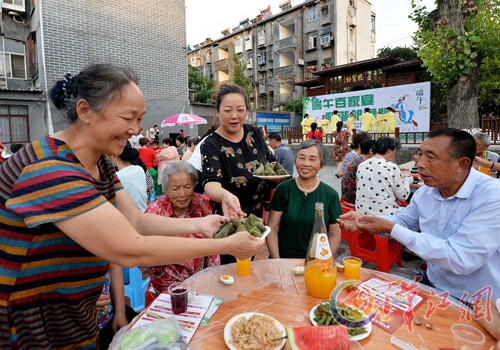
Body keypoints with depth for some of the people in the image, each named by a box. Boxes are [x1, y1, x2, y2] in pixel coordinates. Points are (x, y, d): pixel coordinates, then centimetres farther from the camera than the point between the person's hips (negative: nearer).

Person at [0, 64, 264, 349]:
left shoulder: (99, 163, -1)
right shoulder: (50, 170, -30)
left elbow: (137, 221, -3)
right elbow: (130, 251, -33)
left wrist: (197, 224, -17)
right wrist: (226, 246, -29)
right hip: (33, 327, -7)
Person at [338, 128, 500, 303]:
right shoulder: (425, 191, -2)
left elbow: (460, 260, -30)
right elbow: (403, 219, 14)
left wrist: (391, 228, -27)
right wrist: (364, 219, -6)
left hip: (476, 305, -6)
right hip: (432, 288, 6)